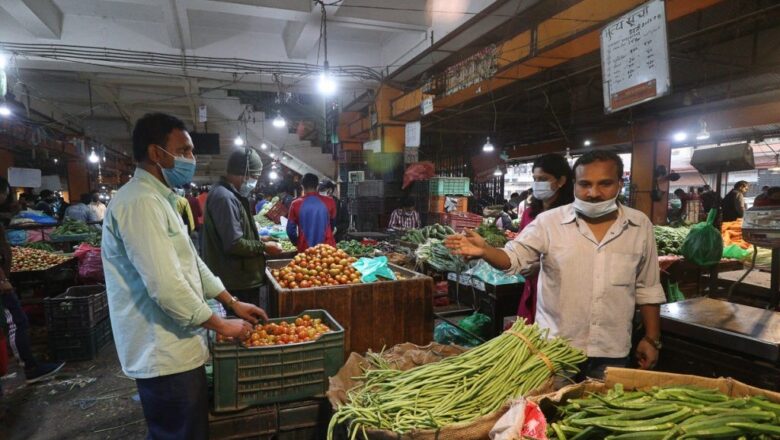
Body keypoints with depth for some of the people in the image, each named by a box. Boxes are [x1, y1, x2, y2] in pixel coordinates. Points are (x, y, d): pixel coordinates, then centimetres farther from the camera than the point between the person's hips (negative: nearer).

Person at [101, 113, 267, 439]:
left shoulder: (159, 200, 13)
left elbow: (190, 263, 17)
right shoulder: (140, 203, -22)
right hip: (164, 356, -10)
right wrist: (223, 325, -15)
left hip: (175, 349, 10)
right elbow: (166, 286, -28)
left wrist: (234, 304, 15)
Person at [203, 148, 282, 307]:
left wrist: (259, 240, 11)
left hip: (243, 278, 10)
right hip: (238, 282, -10)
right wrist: (263, 247, -12)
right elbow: (234, 245, -25)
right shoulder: (224, 197, -22)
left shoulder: (231, 194, 12)